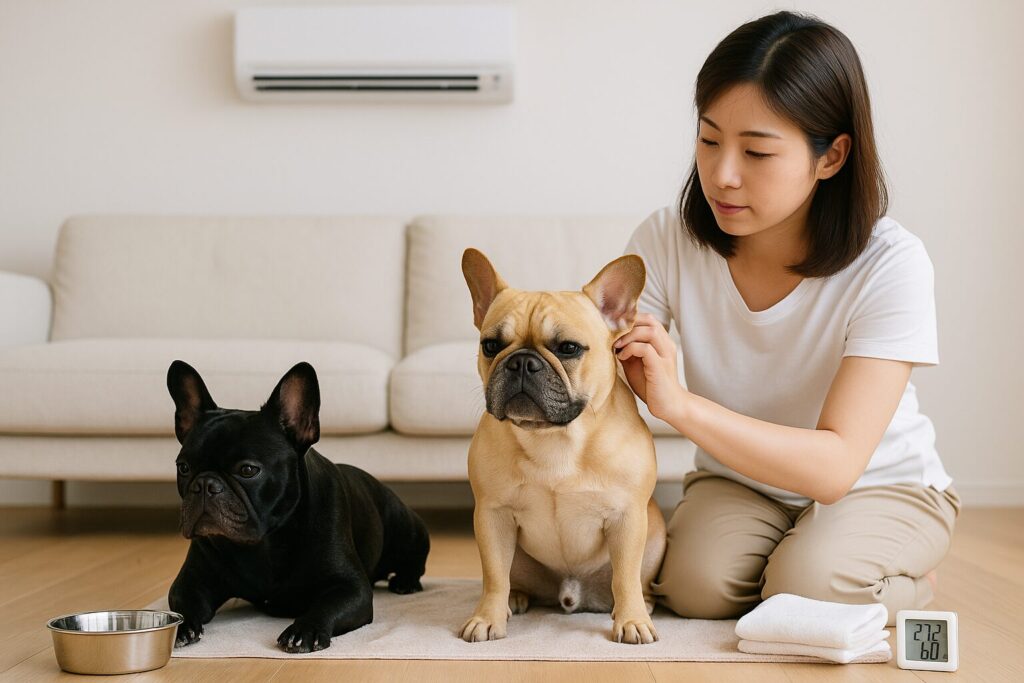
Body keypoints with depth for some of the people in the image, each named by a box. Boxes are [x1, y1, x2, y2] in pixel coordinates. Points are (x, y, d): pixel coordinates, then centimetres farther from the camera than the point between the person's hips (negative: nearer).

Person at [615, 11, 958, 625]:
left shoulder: (891, 266, -26)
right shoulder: (667, 244, -16)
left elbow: (836, 466, -33)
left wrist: (680, 405, -44)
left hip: (882, 487, -2)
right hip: (740, 480, 3)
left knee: (807, 584, -30)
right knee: (696, 583, -26)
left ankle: (907, 582, 3)